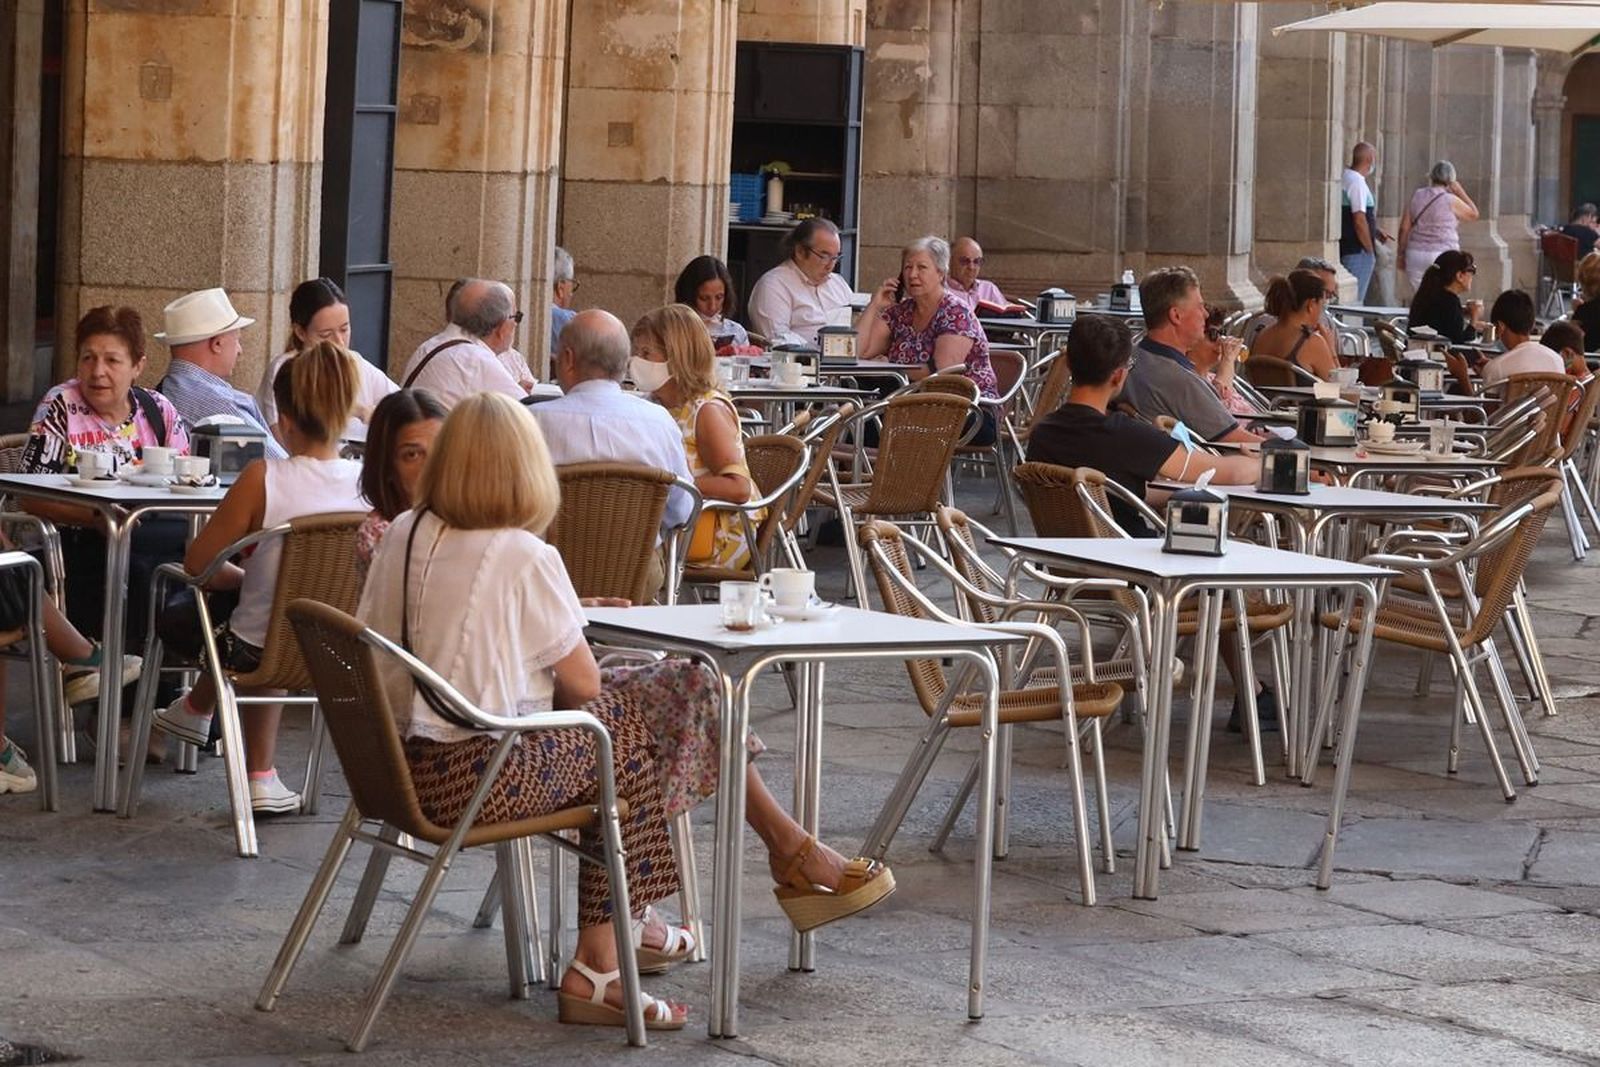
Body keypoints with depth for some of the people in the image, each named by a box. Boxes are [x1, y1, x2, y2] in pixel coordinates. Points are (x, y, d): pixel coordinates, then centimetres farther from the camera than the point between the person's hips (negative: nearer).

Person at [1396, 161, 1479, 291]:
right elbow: (1474, 214, 8)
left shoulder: (1417, 196, 4)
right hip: (1443, 257, -4)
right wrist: (1461, 192, 9)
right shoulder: (1451, 201, -7)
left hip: (1416, 255, 4)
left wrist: (1401, 254, 12)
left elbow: (1404, 228, 4)